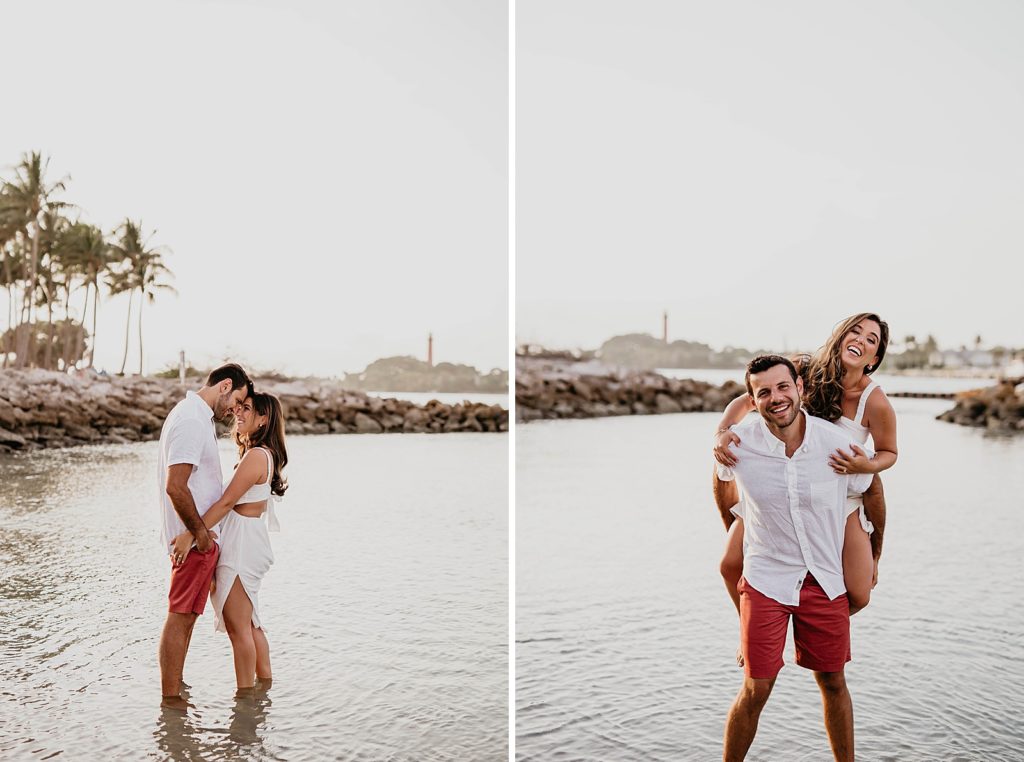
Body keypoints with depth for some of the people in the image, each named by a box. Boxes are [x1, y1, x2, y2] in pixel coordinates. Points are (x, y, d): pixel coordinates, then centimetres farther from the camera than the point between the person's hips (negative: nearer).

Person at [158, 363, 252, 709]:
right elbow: (175, 487, -26)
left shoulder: (194, 415, 14)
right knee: (181, 616, -2)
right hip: (194, 538, -10)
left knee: (186, 615, 17)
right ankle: (171, 698, 7)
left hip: (200, 535, 10)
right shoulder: (191, 421, -20)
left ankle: (176, 687, 27)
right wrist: (199, 532, -18)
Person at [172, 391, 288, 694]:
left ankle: (245, 695, 8)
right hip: (243, 544, 10)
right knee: (249, 623, 19)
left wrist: (191, 534, -21)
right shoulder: (263, 454, 13)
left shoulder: (255, 456, -18)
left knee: (238, 627, -1)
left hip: (241, 546, -10)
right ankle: (265, 682, 30)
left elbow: (226, 502, -22)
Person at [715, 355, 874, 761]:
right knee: (756, 690, 1)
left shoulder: (838, 442, -12)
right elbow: (721, 480, 10)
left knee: (834, 683, 14)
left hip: (826, 582, 2)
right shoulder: (739, 442, -13)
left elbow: (870, 491, 7)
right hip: (765, 580, -1)